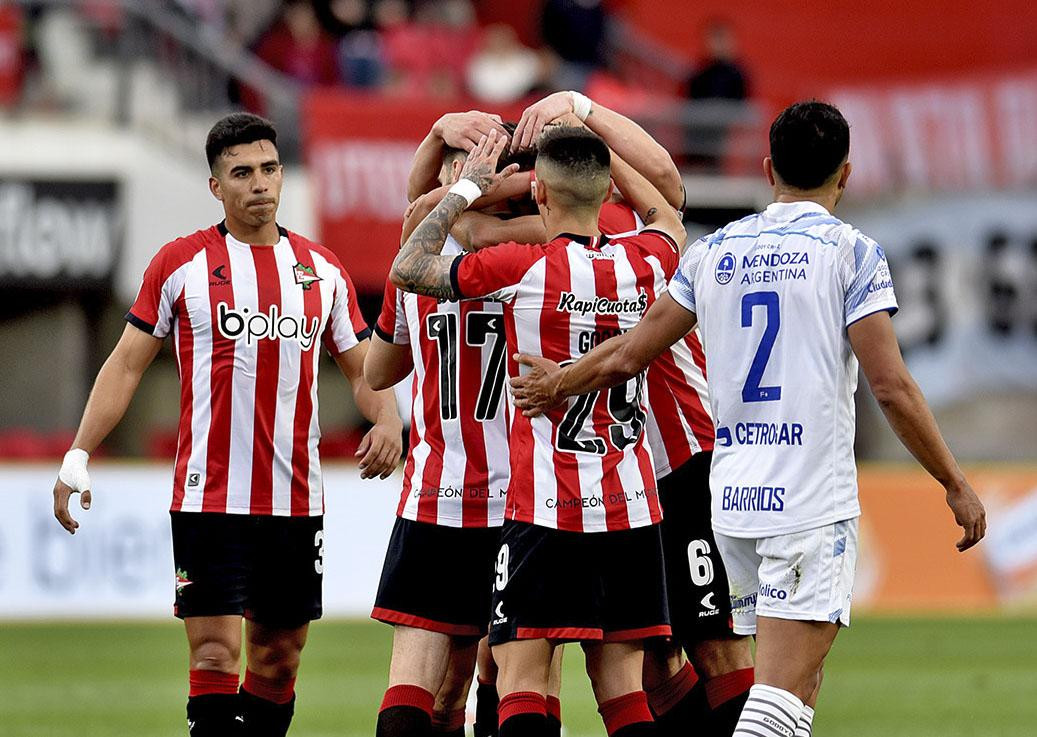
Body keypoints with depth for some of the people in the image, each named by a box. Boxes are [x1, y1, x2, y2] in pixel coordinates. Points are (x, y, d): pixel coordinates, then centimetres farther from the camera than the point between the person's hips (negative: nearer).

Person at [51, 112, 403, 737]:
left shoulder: (322, 268, 10)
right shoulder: (182, 263, 1)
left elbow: (363, 368, 16)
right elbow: (127, 364, 4)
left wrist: (388, 421, -6)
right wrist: (78, 457, -5)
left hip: (296, 497, 4)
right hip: (210, 497, -4)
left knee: (280, 659, 9)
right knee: (216, 657, -11)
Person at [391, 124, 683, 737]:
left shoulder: (524, 268, -11)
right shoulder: (642, 265, 3)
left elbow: (408, 269, 1)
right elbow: (668, 219, 29)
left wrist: (467, 188, 10)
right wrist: (593, 146, 29)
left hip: (547, 507, -5)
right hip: (632, 504, 5)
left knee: (522, 680, -6)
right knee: (621, 686, 7)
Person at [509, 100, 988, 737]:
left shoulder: (714, 252, 11)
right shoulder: (851, 253, -3)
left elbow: (628, 355, 15)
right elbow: (892, 387, -8)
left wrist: (560, 382, 35)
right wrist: (957, 486, 0)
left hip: (733, 503, 6)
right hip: (813, 504, -6)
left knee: (797, 682, 16)